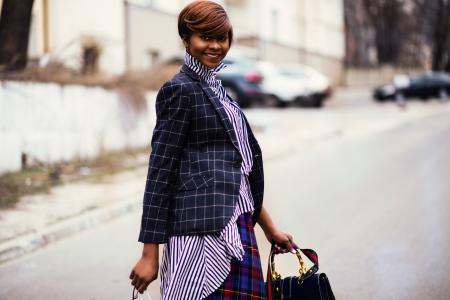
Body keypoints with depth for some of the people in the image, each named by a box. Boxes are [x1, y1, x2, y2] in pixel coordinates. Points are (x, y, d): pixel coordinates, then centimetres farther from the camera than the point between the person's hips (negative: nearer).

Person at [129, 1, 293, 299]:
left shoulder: (217, 90, 19)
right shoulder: (180, 90, -5)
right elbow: (160, 170, -9)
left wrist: (269, 227, 24)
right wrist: (150, 254, -13)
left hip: (236, 226, 8)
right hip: (204, 229, -8)